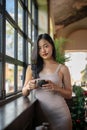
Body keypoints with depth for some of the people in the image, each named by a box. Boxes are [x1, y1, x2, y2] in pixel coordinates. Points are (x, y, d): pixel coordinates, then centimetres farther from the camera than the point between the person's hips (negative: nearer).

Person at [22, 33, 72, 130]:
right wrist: (28, 87, -15)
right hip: (40, 113, 1)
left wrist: (57, 88, -17)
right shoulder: (32, 68, 2)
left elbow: (69, 94, 2)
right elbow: (24, 93, 7)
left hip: (60, 114, -1)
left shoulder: (62, 68, -2)